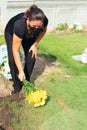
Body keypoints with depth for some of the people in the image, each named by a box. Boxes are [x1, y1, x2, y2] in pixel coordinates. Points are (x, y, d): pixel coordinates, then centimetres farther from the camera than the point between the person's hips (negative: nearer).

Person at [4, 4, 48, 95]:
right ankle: (17, 86, 1)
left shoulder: (44, 21, -34)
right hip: (11, 33, -3)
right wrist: (21, 71, -36)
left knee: (31, 58, -7)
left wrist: (35, 44, -14)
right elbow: (15, 51, -38)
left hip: (29, 36, 3)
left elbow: (43, 31, -6)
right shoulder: (20, 25, -45)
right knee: (12, 60, -14)